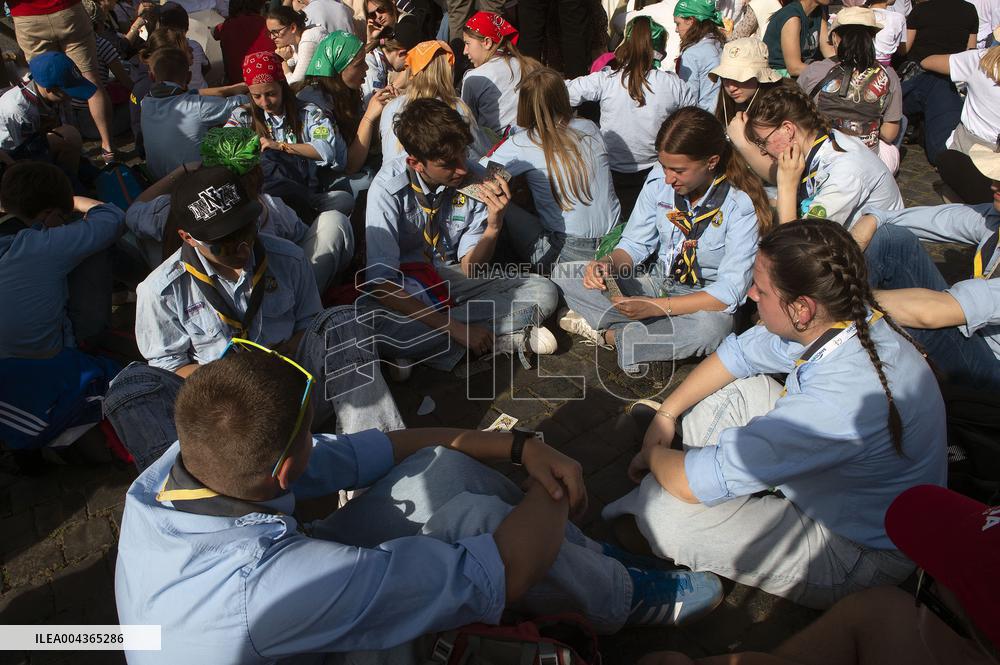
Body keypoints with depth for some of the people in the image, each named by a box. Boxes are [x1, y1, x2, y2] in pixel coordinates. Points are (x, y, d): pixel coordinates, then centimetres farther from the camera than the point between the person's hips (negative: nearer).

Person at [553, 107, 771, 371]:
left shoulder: (741, 206, -20)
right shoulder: (658, 183, -7)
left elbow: (730, 292, -23)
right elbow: (635, 244, 3)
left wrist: (655, 307, -30)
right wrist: (609, 264, -23)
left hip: (707, 300, -4)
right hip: (657, 282, 5)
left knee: (710, 328, -43)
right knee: (563, 275, -10)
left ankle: (608, 334, -20)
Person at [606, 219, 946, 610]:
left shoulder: (840, 399, -40)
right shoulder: (847, 315, -14)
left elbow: (689, 483, -34)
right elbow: (740, 352, 5)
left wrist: (652, 454, -11)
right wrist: (666, 414, 3)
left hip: (857, 557, -8)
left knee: (665, 509, -23)